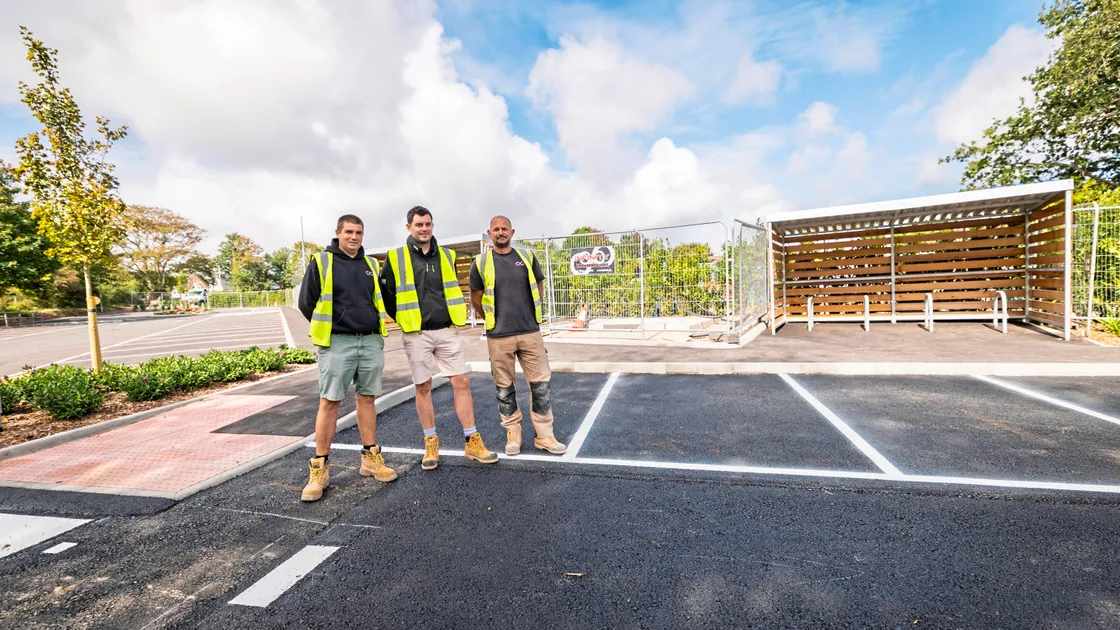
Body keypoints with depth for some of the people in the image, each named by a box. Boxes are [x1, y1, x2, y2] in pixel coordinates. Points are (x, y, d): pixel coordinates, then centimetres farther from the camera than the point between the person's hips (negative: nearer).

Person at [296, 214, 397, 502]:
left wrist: (374, 326, 13)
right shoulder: (321, 262, -1)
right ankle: (320, 468, 7)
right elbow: (306, 302, 2)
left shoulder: (370, 264, 13)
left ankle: (371, 459, 18)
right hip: (337, 343, -4)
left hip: (371, 342, 4)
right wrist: (329, 329, 5)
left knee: (366, 398, 9)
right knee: (329, 401, -2)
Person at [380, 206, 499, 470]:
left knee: (462, 382, 0)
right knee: (423, 388, 6)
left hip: (446, 331, 3)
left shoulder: (446, 256, 9)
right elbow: (386, 294, 4)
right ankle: (431, 445, 20)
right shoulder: (395, 258, -1)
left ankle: (472, 443, 10)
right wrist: (404, 320, 3)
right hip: (417, 335, -2)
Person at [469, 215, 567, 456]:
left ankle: (544, 435, 15)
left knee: (540, 383, 3)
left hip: (531, 332, 2)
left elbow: (539, 285, 16)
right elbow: (475, 297, 9)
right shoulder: (481, 262, 0)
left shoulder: (527, 256, 5)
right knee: (504, 387, 8)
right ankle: (513, 434, 24)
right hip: (498, 336, -1)